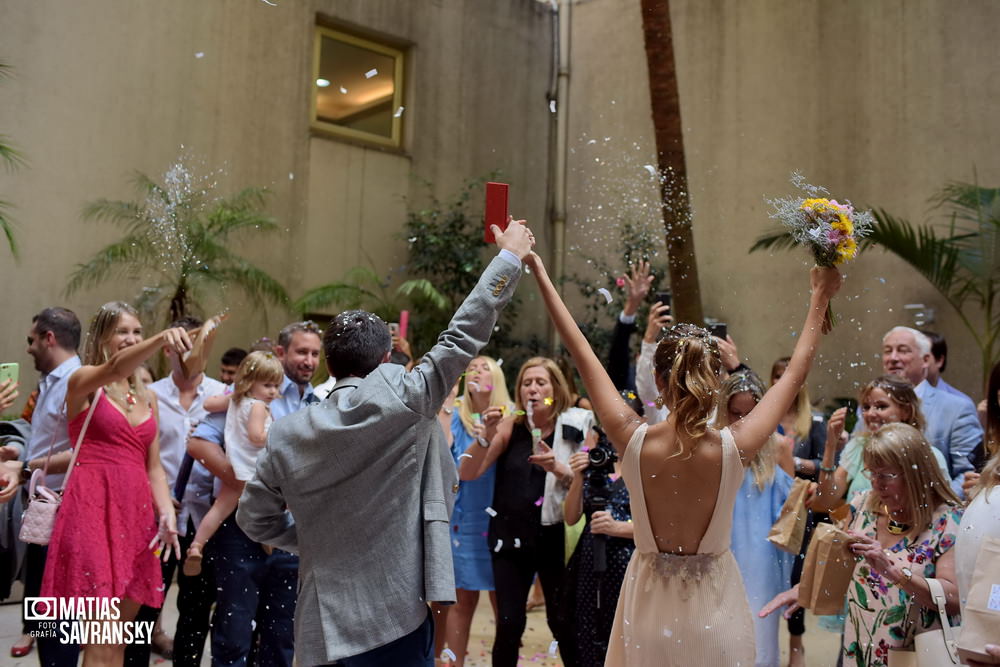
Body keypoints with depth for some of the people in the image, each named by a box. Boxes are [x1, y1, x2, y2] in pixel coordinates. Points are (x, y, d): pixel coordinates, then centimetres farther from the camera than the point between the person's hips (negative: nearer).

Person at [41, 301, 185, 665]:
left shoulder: (147, 396, 17)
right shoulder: (83, 382, 0)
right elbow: (116, 368, -25)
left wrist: (166, 511, -2)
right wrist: (162, 338, -43)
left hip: (137, 513, 6)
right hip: (93, 508, -6)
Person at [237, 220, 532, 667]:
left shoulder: (286, 435, 0)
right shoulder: (401, 402, -11)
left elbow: (255, 518, 8)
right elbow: (463, 337, -6)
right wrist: (510, 255, 2)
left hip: (323, 622, 4)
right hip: (395, 616, -4)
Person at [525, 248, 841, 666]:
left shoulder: (634, 441, -18)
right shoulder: (734, 448, -18)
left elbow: (582, 355, -8)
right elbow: (796, 372, -4)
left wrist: (540, 274, 2)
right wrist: (820, 297, 8)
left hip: (649, 609, 0)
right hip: (715, 612, 0)